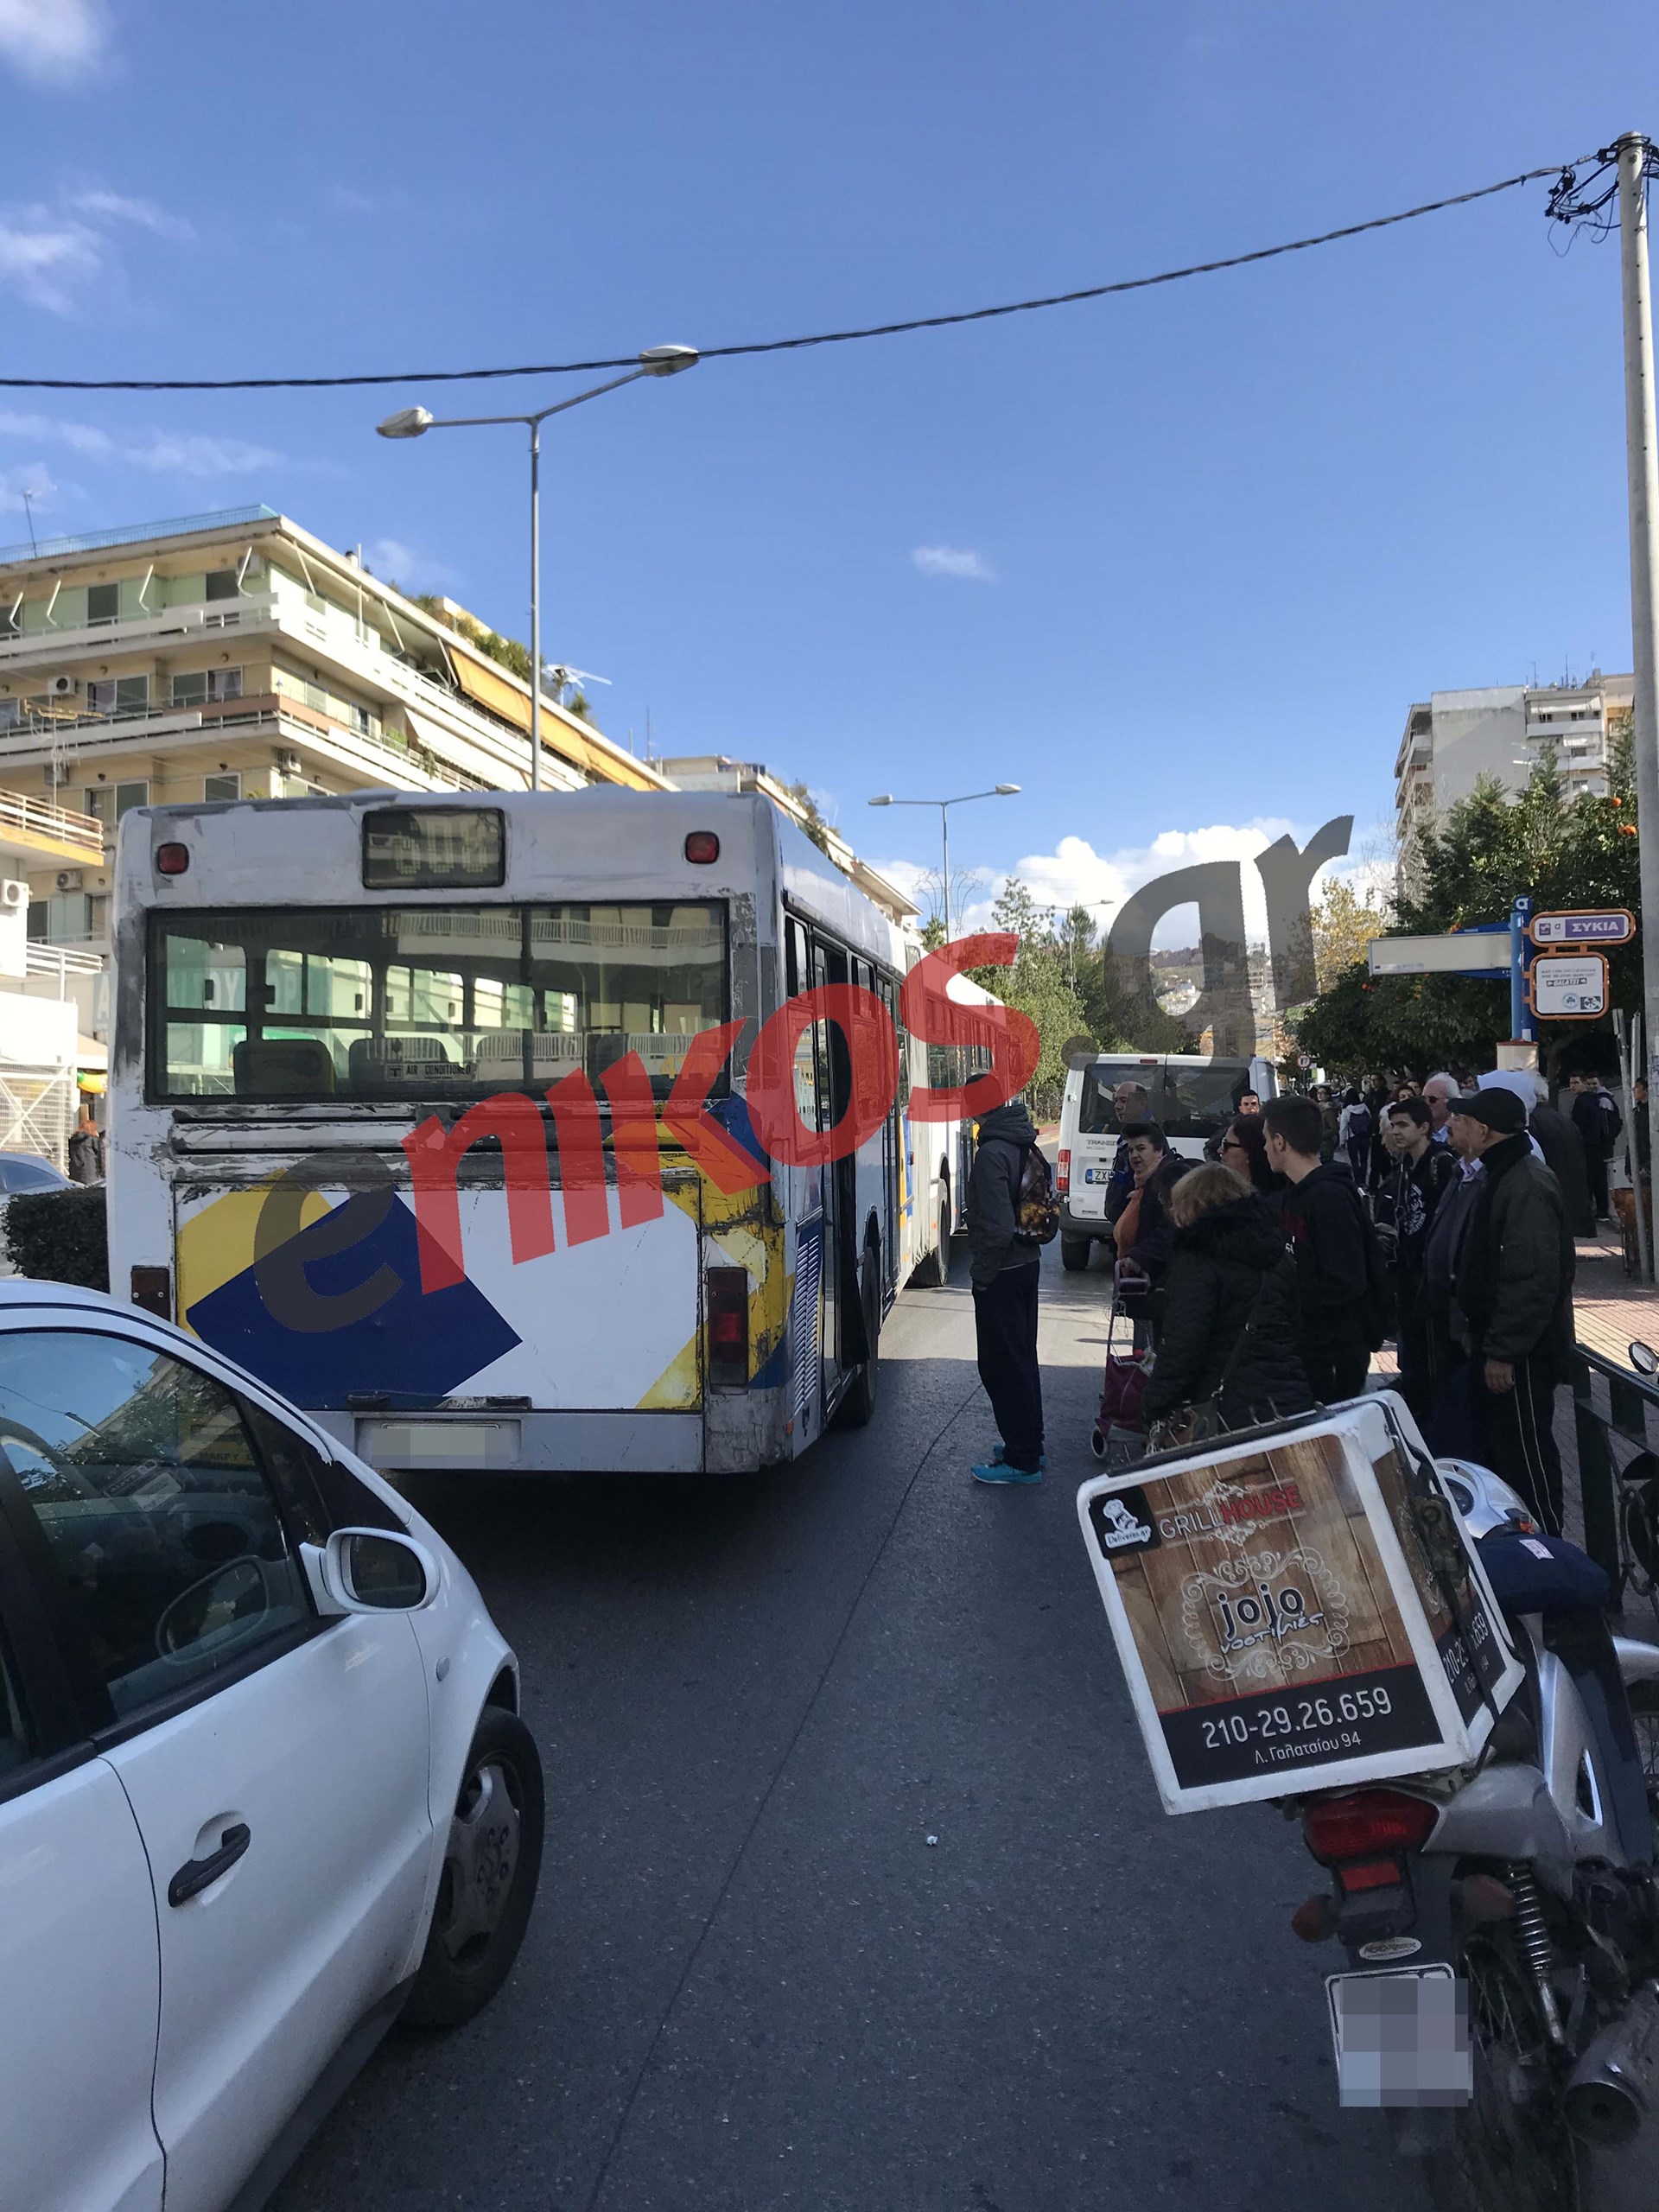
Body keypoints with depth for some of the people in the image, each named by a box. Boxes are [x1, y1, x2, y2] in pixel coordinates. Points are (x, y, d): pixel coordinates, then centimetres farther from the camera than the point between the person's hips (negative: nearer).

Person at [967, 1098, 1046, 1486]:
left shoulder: (992, 1153, -21)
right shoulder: (1025, 1145, 7)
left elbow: (997, 1227, -27)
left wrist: (982, 1275, -15)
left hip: (1001, 1273, -10)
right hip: (1028, 1264, 10)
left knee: (1002, 1365, -1)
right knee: (1022, 1357, 19)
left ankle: (1021, 1460, 6)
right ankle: (1030, 1445, 31)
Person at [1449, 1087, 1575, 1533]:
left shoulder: (1527, 1186, -22)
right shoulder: (1498, 1176, 11)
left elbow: (1534, 1280, -27)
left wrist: (1503, 1352, -24)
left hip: (1519, 1356, -10)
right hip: (1494, 1346, 10)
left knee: (1526, 1458, 0)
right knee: (1498, 1447, 20)